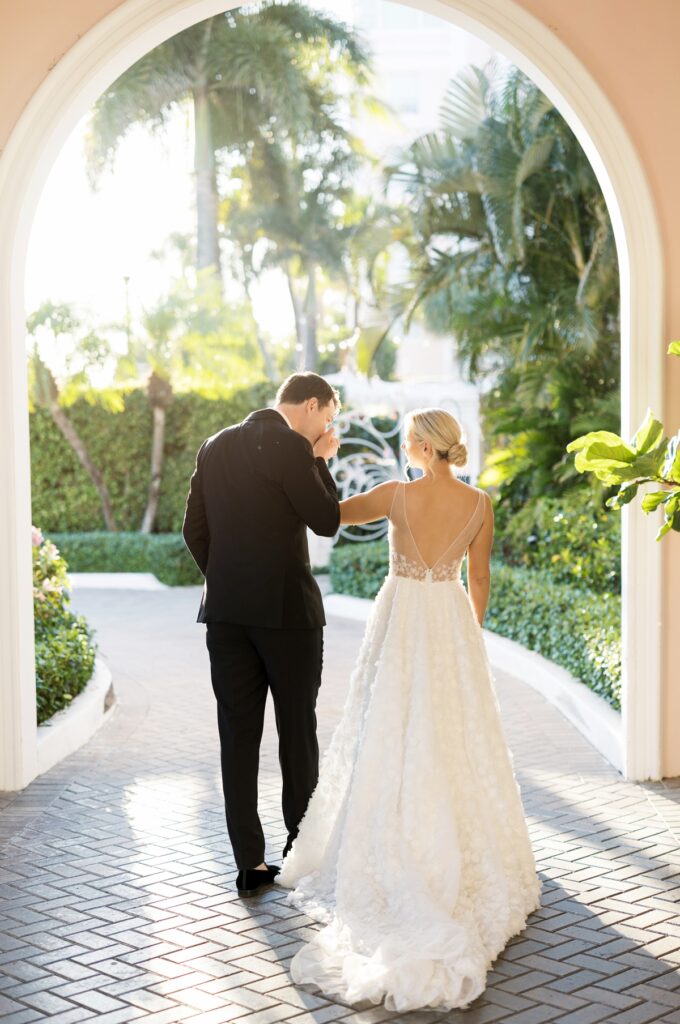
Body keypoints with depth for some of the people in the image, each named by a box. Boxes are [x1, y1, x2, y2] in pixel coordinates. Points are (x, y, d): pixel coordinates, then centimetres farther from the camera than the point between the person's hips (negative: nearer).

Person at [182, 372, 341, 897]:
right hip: (287, 608, -5)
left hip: (226, 609, 5)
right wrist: (321, 460, 2)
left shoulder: (215, 447, 9)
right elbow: (327, 521, -8)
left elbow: (194, 529, 10)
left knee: (239, 734, 6)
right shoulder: (290, 447, -12)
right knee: (298, 729, 10)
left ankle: (250, 862, 8)